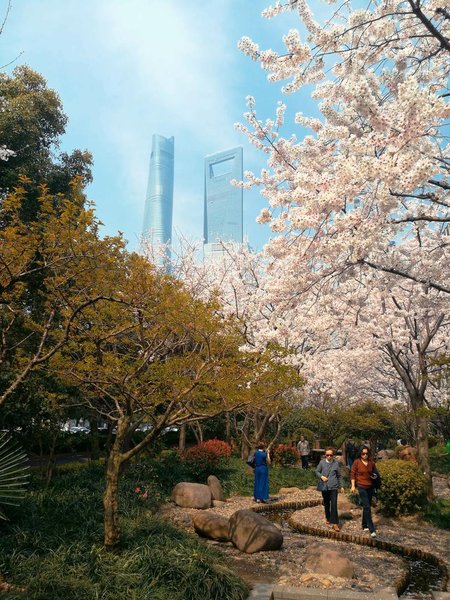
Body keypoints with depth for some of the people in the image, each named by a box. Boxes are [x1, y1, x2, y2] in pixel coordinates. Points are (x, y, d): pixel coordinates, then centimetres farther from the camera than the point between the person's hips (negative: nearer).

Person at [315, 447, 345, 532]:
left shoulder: (336, 463, -2)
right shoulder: (322, 462, -4)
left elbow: (339, 475, 8)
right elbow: (317, 471, 7)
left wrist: (341, 486, 10)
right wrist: (321, 476, -12)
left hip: (333, 486, -1)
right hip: (324, 486, 1)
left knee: (334, 504, -10)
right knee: (326, 503, 16)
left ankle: (334, 523, -6)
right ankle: (328, 518, 38)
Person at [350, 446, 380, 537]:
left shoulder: (371, 462, 3)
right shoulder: (356, 462, -7)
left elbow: (375, 472, 18)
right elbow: (352, 474, -4)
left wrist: (375, 476, -4)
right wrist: (353, 486, -9)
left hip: (370, 487, 5)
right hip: (362, 487, -5)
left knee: (366, 507, 14)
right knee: (367, 507, -11)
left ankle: (364, 526, 28)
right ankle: (372, 530, -12)